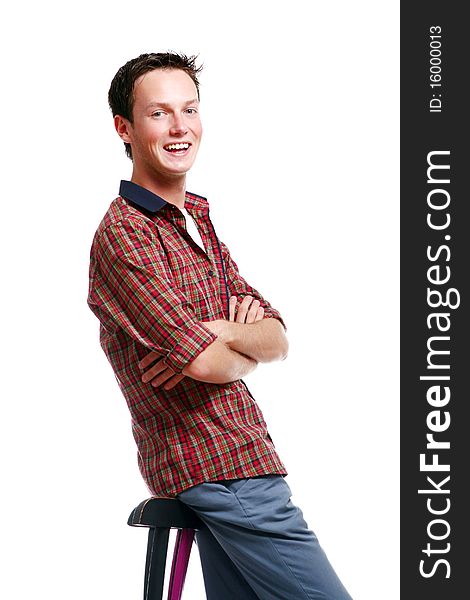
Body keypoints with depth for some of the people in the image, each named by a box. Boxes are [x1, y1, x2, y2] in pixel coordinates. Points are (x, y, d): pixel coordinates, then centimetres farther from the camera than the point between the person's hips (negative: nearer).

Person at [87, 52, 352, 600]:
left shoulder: (198, 221, 16)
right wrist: (244, 345, 1)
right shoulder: (123, 233, -13)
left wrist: (229, 335, -14)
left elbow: (277, 338, 8)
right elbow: (209, 362, -21)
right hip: (221, 467, -9)